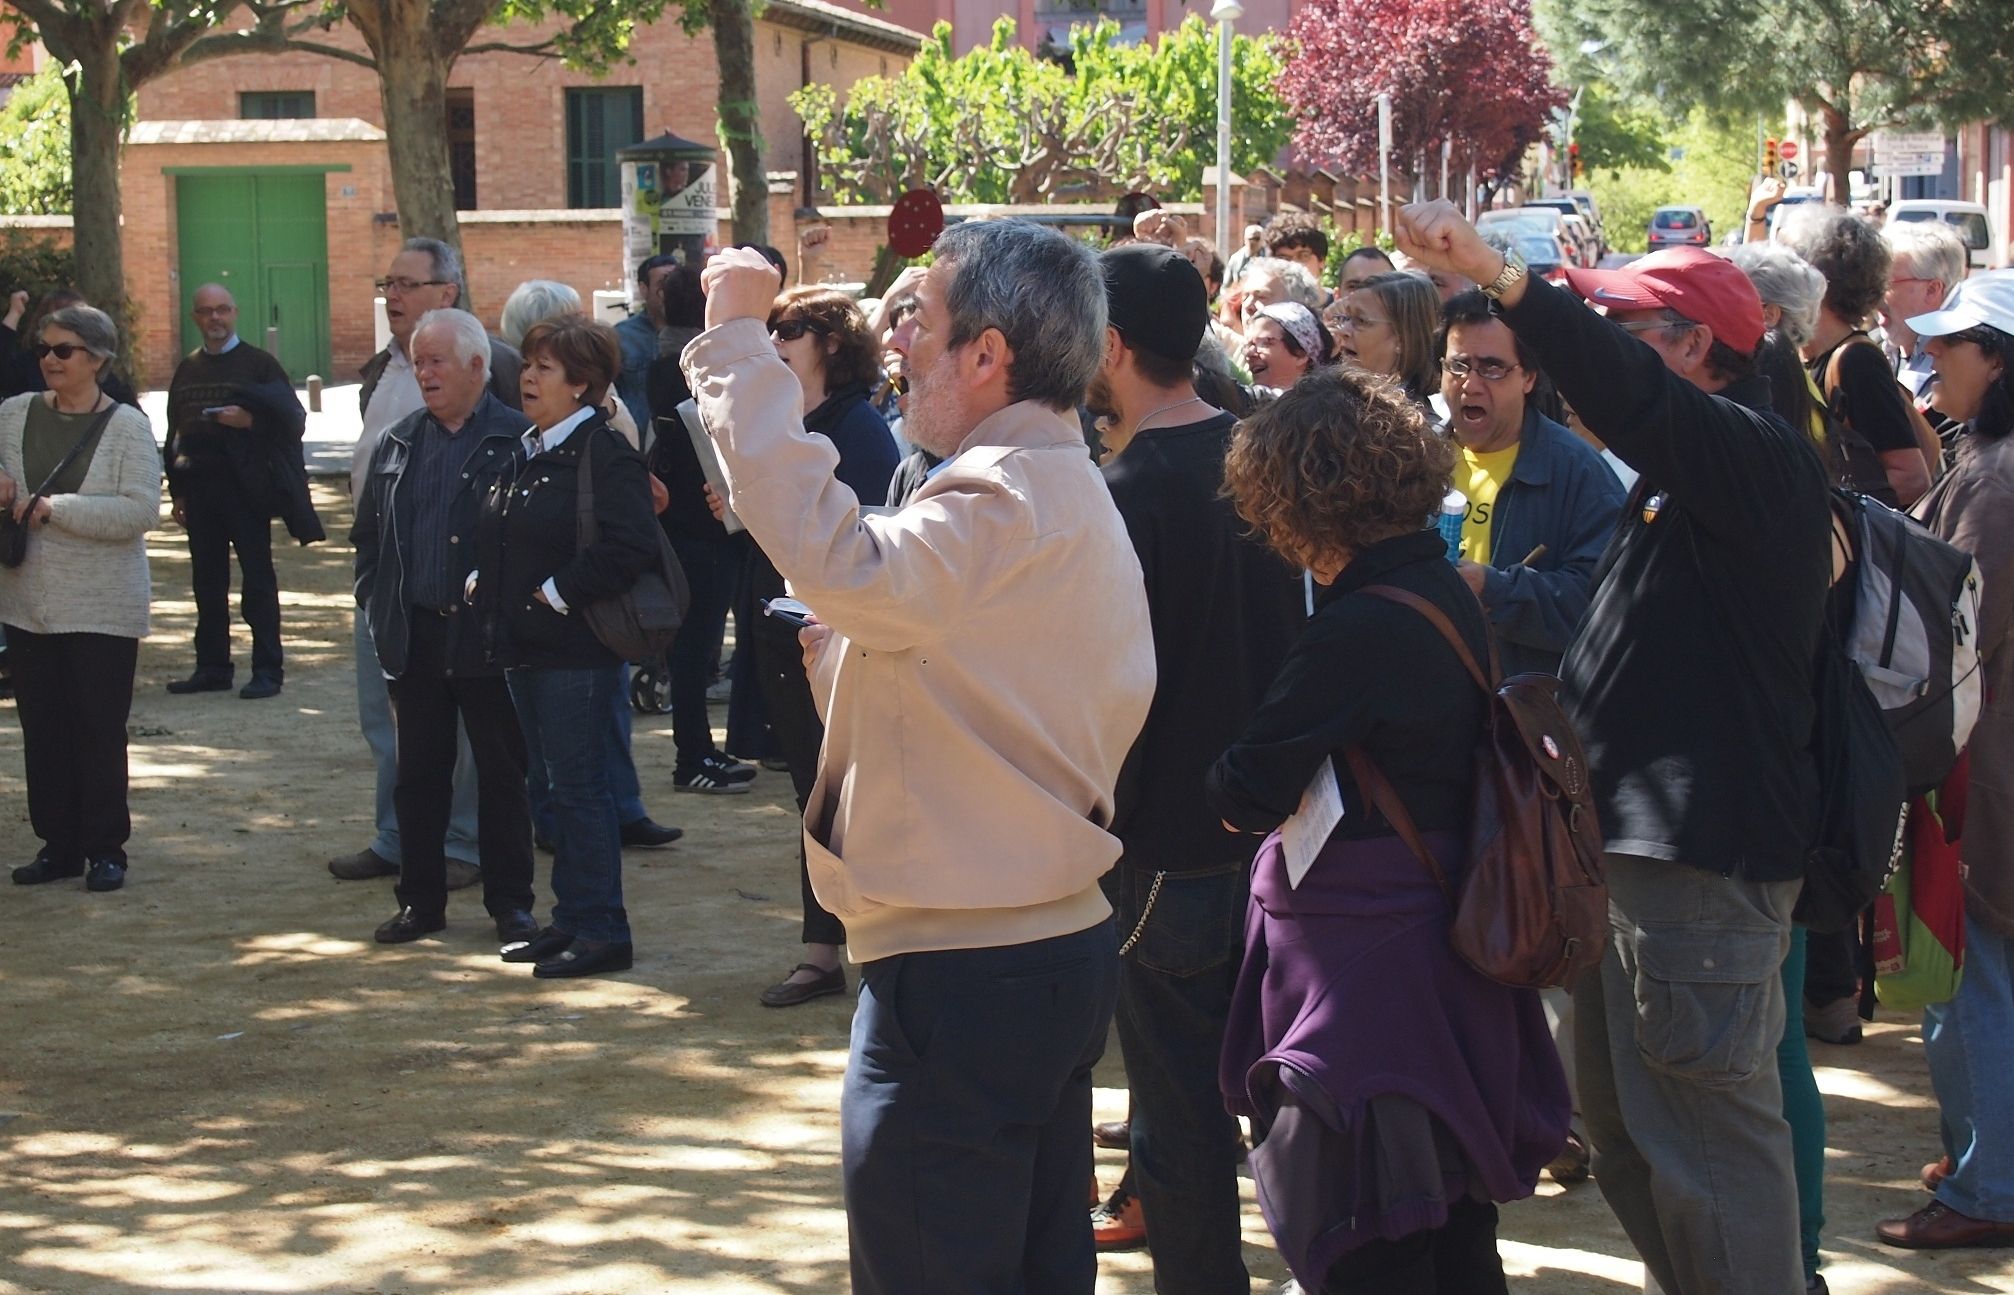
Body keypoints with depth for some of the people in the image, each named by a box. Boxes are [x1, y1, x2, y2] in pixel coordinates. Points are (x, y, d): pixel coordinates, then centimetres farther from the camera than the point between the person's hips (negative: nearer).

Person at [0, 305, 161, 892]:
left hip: (102, 609, -4)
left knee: (99, 730, 1)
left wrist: (54, 507, -21)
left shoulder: (127, 426, -6)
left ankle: (105, 848, 11)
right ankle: (57, 843, 19)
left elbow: (140, 511, -17)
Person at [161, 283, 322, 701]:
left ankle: (268, 671, 0)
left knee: (258, 580, -2)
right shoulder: (187, 370, 14)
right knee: (207, 581, 8)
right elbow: (175, 434, 17)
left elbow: (293, 419, -5)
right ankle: (212, 667, 15)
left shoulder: (259, 364, 0)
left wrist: (251, 420, -22)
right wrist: (177, 491, 12)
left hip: (245, 488, -5)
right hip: (199, 489, 5)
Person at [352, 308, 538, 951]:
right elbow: (368, 536, 17)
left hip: (487, 637, -5)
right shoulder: (397, 444, 12)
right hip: (414, 637, 5)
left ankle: (510, 902, 14)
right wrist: (376, 609, 8)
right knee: (418, 773, 10)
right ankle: (421, 899, 20)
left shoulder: (515, 441, -6)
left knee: (502, 773, 5)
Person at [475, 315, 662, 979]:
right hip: (525, 647, 9)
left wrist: (556, 594, -18)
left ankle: (602, 932, 2)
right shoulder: (526, 451, 14)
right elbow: (498, 538, 28)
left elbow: (629, 547, -24)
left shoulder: (605, 454, -14)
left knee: (580, 786, -4)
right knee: (562, 786, 14)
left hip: (576, 647, -9)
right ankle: (571, 919, 22)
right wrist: (484, 587, 10)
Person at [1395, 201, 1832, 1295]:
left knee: (1705, 1146, -7)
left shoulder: (1760, 458, -14)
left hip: (1703, 863, -11)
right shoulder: (1677, 477, 19)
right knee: (1626, 1137, 18)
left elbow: (1627, 397, -33)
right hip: (1630, 842, 11)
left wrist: (1496, 272, -38)